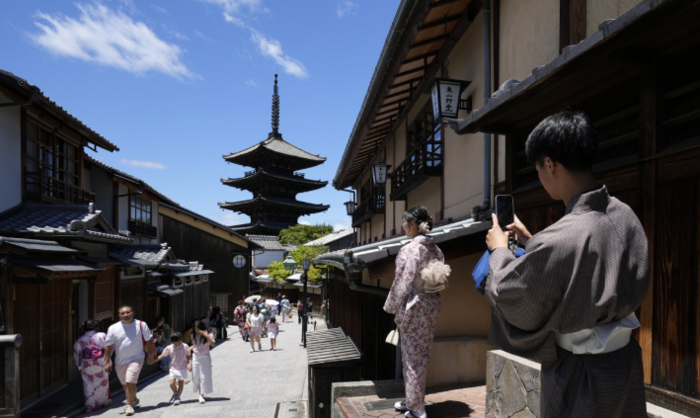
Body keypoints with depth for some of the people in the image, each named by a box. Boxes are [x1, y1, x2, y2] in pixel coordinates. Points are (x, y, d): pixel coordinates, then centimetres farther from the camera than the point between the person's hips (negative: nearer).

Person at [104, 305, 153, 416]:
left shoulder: (141, 325, -8)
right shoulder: (113, 328, -4)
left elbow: (148, 340, 2)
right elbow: (108, 346, 0)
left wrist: (149, 353, 3)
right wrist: (107, 362, -2)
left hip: (136, 359, -4)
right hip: (120, 361, 4)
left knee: (130, 383, -16)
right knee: (124, 384, 19)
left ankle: (129, 405, 1)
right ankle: (133, 399, 44)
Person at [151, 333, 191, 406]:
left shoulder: (185, 347, -7)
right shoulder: (169, 348, -3)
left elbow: (189, 356, -1)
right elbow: (162, 355, 0)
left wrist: (190, 364, -12)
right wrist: (154, 360, -8)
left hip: (182, 368, -2)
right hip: (173, 368, 2)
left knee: (181, 383, 2)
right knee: (172, 383, -4)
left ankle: (178, 397, 18)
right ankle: (175, 393, 26)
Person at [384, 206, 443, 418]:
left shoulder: (410, 249, -18)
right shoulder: (436, 249, 7)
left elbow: (403, 282, -18)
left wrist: (393, 308, -7)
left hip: (414, 307, -8)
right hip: (432, 305, 8)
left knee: (412, 357, 4)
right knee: (421, 356, 17)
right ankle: (413, 400, 32)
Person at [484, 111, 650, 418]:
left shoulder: (562, 239, -33)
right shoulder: (625, 215, -7)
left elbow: (507, 293, -16)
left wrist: (499, 250, 1)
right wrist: (532, 241, 15)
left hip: (581, 373, -7)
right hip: (625, 358, 7)